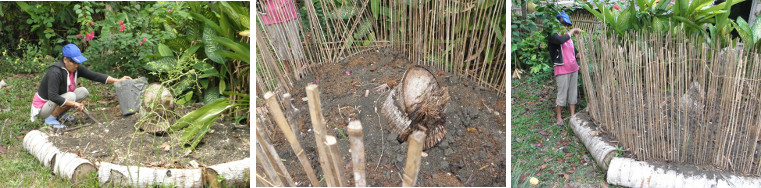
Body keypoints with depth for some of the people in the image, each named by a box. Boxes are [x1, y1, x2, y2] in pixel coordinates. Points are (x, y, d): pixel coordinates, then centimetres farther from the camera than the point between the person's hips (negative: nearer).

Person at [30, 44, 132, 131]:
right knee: (71, 96, -30)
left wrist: (117, 80, -13)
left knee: (83, 91, -4)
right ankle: (50, 119, -15)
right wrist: (74, 104, -36)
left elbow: (93, 75, -6)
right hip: (43, 107, -8)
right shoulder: (55, 72, -29)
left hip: (57, 102, 8)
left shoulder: (76, 68, -6)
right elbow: (53, 96, -35)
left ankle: (61, 114, 3)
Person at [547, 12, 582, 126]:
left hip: (573, 68, 7)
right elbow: (560, 40, -32)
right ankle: (559, 118, 10)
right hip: (562, 70, -7)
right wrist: (572, 31, -20)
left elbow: (575, 53, 19)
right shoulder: (553, 36, -7)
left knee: (573, 93, 11)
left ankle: (573, 116, 20)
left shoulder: (568, 37, 15)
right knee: (562, 94, -2)